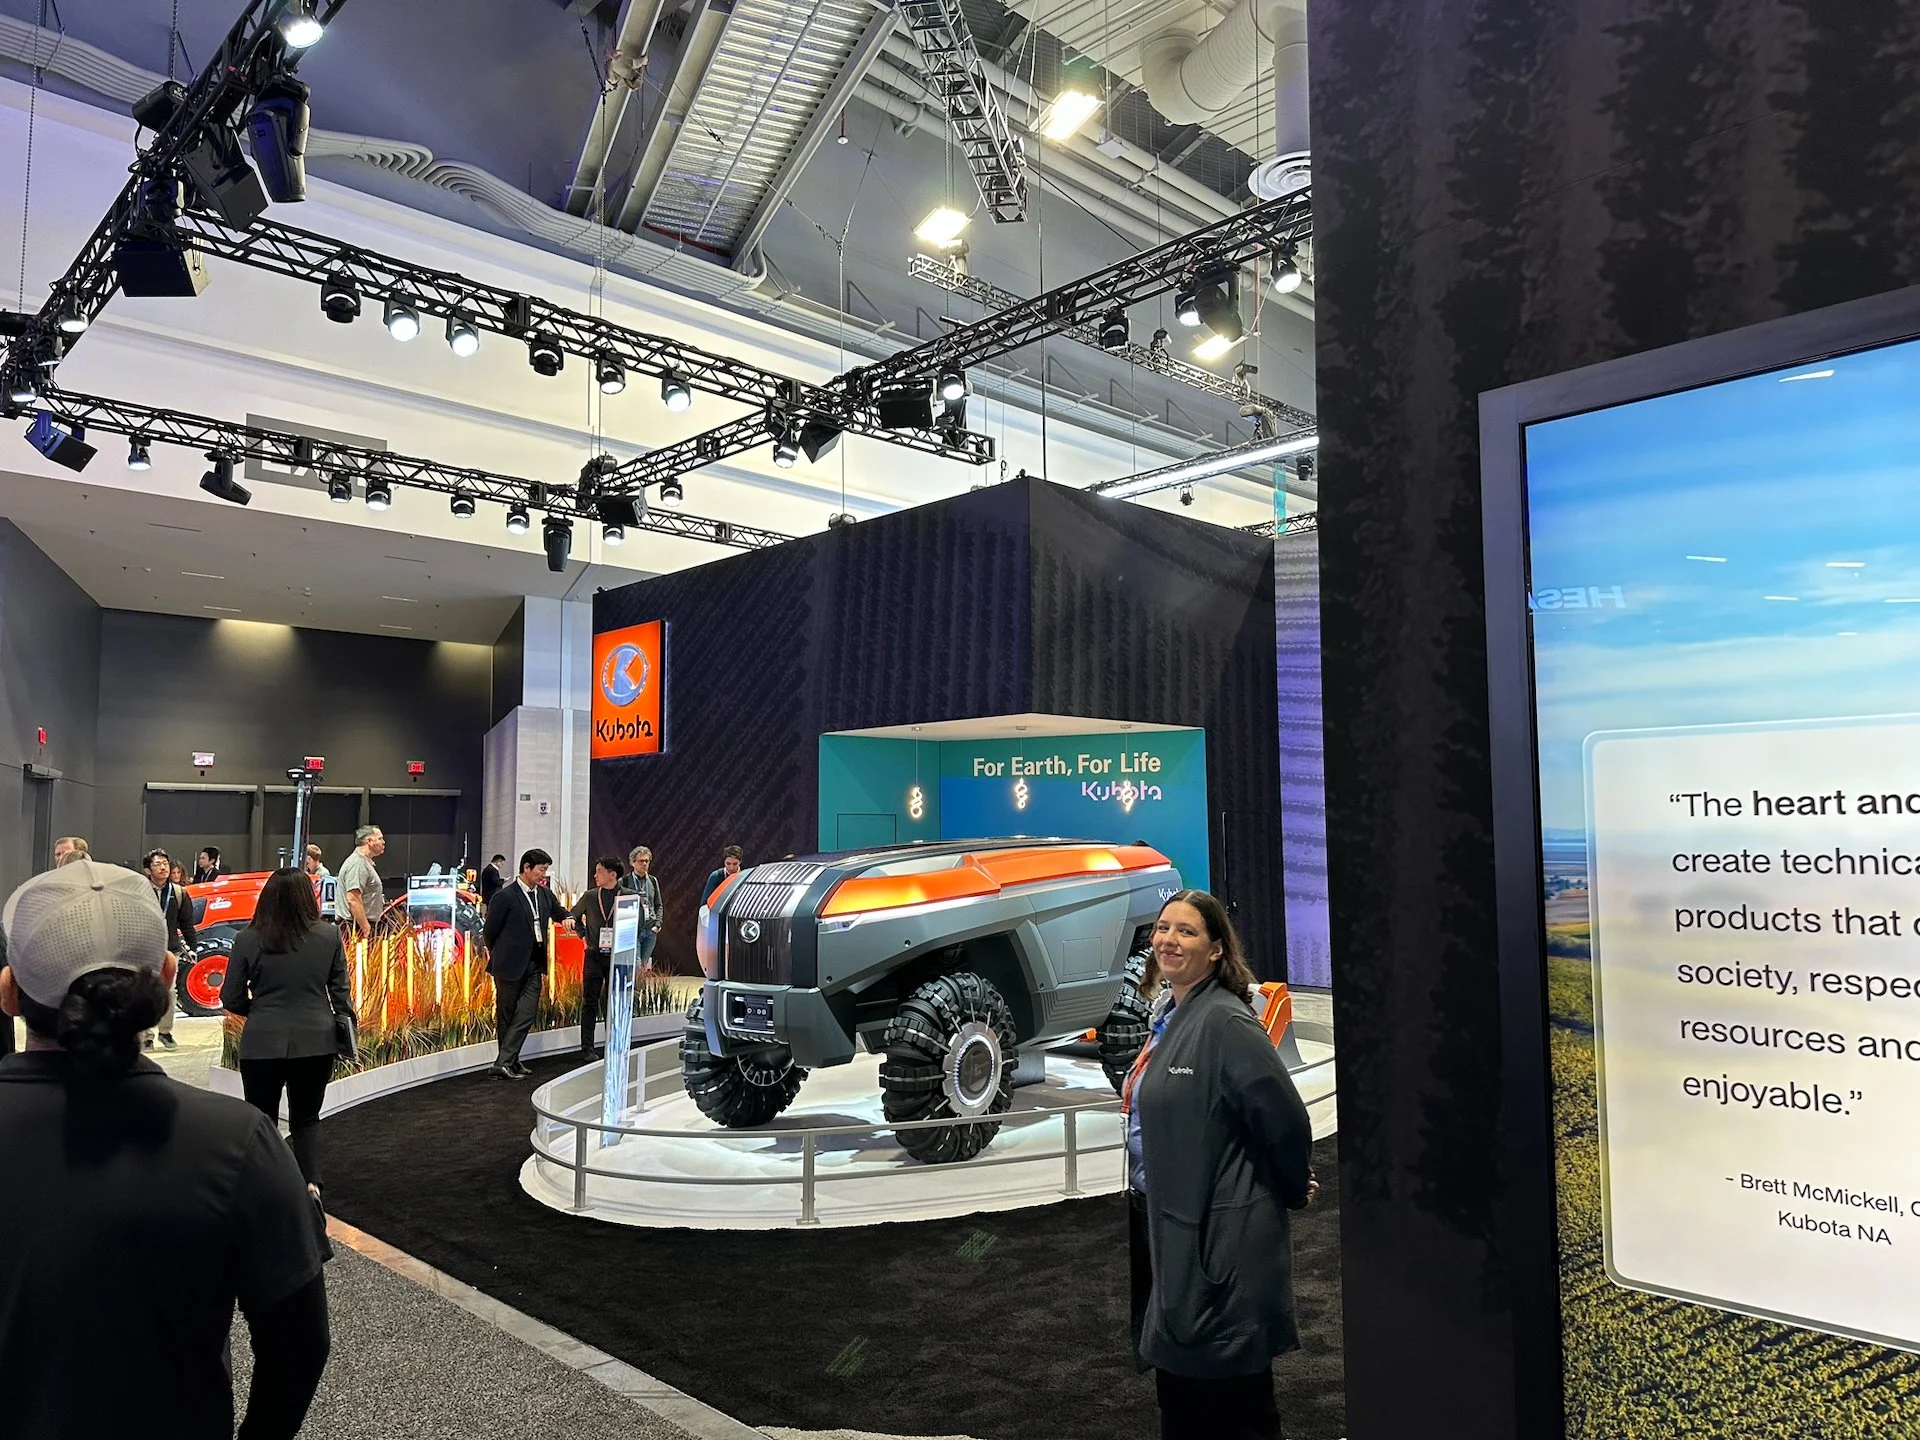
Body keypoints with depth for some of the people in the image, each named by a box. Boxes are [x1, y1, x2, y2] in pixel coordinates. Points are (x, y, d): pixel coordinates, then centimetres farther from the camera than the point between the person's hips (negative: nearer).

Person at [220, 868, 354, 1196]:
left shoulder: (248, 939, -6)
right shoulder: (329, 936, -4)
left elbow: (231, 999, -1)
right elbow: (340, 993, 1)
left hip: (263, 1044, -1)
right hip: (316, 1042, 2)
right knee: (306, 1119, 16)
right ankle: (311, 1184, 3)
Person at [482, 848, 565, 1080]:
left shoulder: (545, 894, 9)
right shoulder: (505, 896, -11)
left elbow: (559, 913, 26)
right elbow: (489, 932, -4)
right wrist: (500, 956, 9)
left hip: (534, 965, 5)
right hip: (510, 965, -5)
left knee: (526, 1015, -5)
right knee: (506, 1016, 6)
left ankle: (506, 1061, -2)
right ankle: (507, 1062, 13)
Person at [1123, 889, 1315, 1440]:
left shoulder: (1225, 1022, -19)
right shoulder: (1167, 1015, 9)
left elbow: (1285, 1118, -19)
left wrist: (1292, 1192, -4)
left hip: (1220, 1236, -9)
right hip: (1163, 1225, 9)